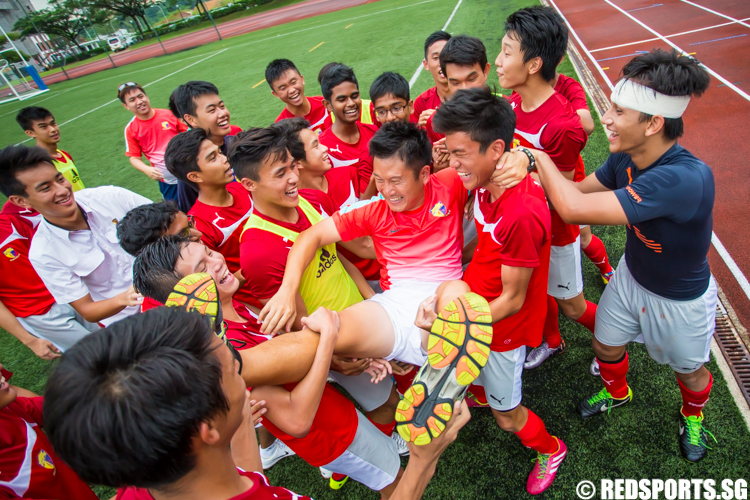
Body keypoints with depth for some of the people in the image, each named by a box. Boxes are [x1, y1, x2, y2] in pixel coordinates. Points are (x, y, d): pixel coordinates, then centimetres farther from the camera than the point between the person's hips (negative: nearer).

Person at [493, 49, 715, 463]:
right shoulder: (625, 158, -19)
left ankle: (693, 415, 58)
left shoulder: (687, 179, -43)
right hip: (631, 274, 6)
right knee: (605, 346, 21)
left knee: (688, 370, 23)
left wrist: (538, 155, -32)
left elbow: (573, 208, -47)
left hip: (680, 298, -5)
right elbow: (578, 188, -6)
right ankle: (617, 392, 56)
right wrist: (528, 164, -25)